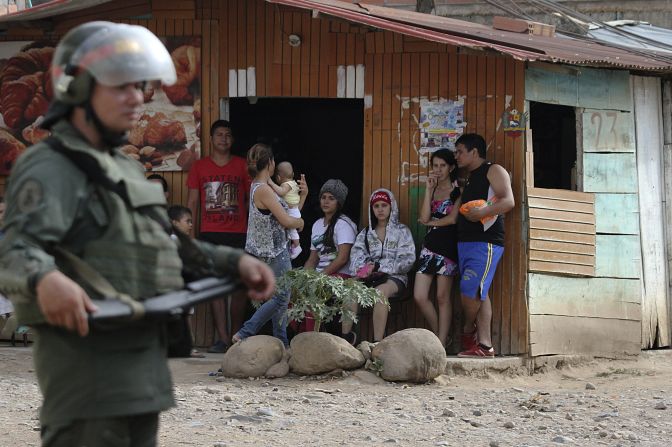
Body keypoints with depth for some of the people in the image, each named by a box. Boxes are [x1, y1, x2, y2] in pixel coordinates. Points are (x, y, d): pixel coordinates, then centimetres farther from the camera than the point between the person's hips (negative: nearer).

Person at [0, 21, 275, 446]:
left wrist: (234, 261, 17)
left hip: (144, 361, 10)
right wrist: (45, 280, -50)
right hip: (87, 360, -10)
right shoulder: (52, 170, -12)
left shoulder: (126, 169, 19)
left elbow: (166, 246, 30)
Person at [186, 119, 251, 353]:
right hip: (210, 234, 1)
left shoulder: (242, 165, 7)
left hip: (238, 234, -1)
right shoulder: (199, 167, 9)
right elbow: (192, 202, 11)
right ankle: (222, 338, -3)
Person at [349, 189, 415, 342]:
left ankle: (377, 342, -43)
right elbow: (356, 255, 8)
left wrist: (378, 266, -13)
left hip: (394, 277, -3)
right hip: (369, 277, 3)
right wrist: (363, 268, -16)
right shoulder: (366, 233, 20)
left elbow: (407, 260, -3)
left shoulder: (401, 231, 9)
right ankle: (345, 336, -33)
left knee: (381, 291, -38)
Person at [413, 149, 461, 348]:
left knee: (442, 297, -4)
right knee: (419, 296, -3)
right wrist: (428, 189, -1)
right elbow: (424, 218, 1)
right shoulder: (432, 189, 15)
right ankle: (439, 336, 11)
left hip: (448, 245, -6)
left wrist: (431, 222, 3)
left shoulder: (458, 190, -1)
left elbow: (453, 219, -11)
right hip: (430, 245, 6)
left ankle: (442, 342, -1)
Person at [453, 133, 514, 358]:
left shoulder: (494, 171, -3)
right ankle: (485, 345, 2)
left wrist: (481, 212, -23)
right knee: (479, 295, 4)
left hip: (485, 242, -9)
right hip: (466, 242, 9)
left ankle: (468, 331, 6)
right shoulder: (470, 178, 24)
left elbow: (508, 201, -15)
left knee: (470, 290, -15)